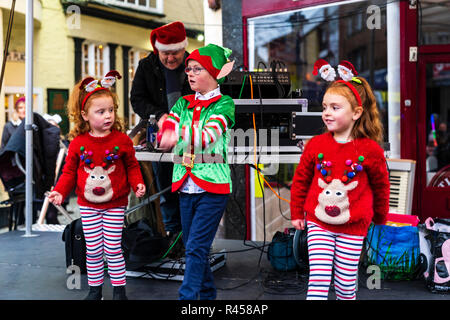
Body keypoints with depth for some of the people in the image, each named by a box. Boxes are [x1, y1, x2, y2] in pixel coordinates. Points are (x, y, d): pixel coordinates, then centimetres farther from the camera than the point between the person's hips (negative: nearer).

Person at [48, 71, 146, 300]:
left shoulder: (121, 140, -6)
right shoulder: (78, 143, -4)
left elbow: (132, 166, 4)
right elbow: (70, 171, 4)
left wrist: (138, 184, -12)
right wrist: (59, 192, -8)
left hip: (115, 204, -1)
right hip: (88, 205, 1)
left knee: (113, 249, 2)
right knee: (93, 250, 8)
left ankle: (119, 290, 17)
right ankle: (94, 289, 25)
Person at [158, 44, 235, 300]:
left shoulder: (224, 104, -3)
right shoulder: (183, 104, 12)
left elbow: (207, 137, -18)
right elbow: (163, 140, 1)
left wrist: (178, 131, -13)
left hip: (212, 186, -6)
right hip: (186, 187, 6)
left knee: (196, 248, -9)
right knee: (193, 248, 13)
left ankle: (187, 297, -5)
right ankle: (208, 294, 28)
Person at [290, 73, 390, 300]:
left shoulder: (371, 150, -9)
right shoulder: (315, 145, -4)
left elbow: (381, 186, 6)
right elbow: (300, 180, 9)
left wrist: (380, 219, 17)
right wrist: (297, 213, 14)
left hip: (353, 228, -1)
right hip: (318, 224, 1)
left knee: (346, 283, 7)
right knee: (318, 279, -4)